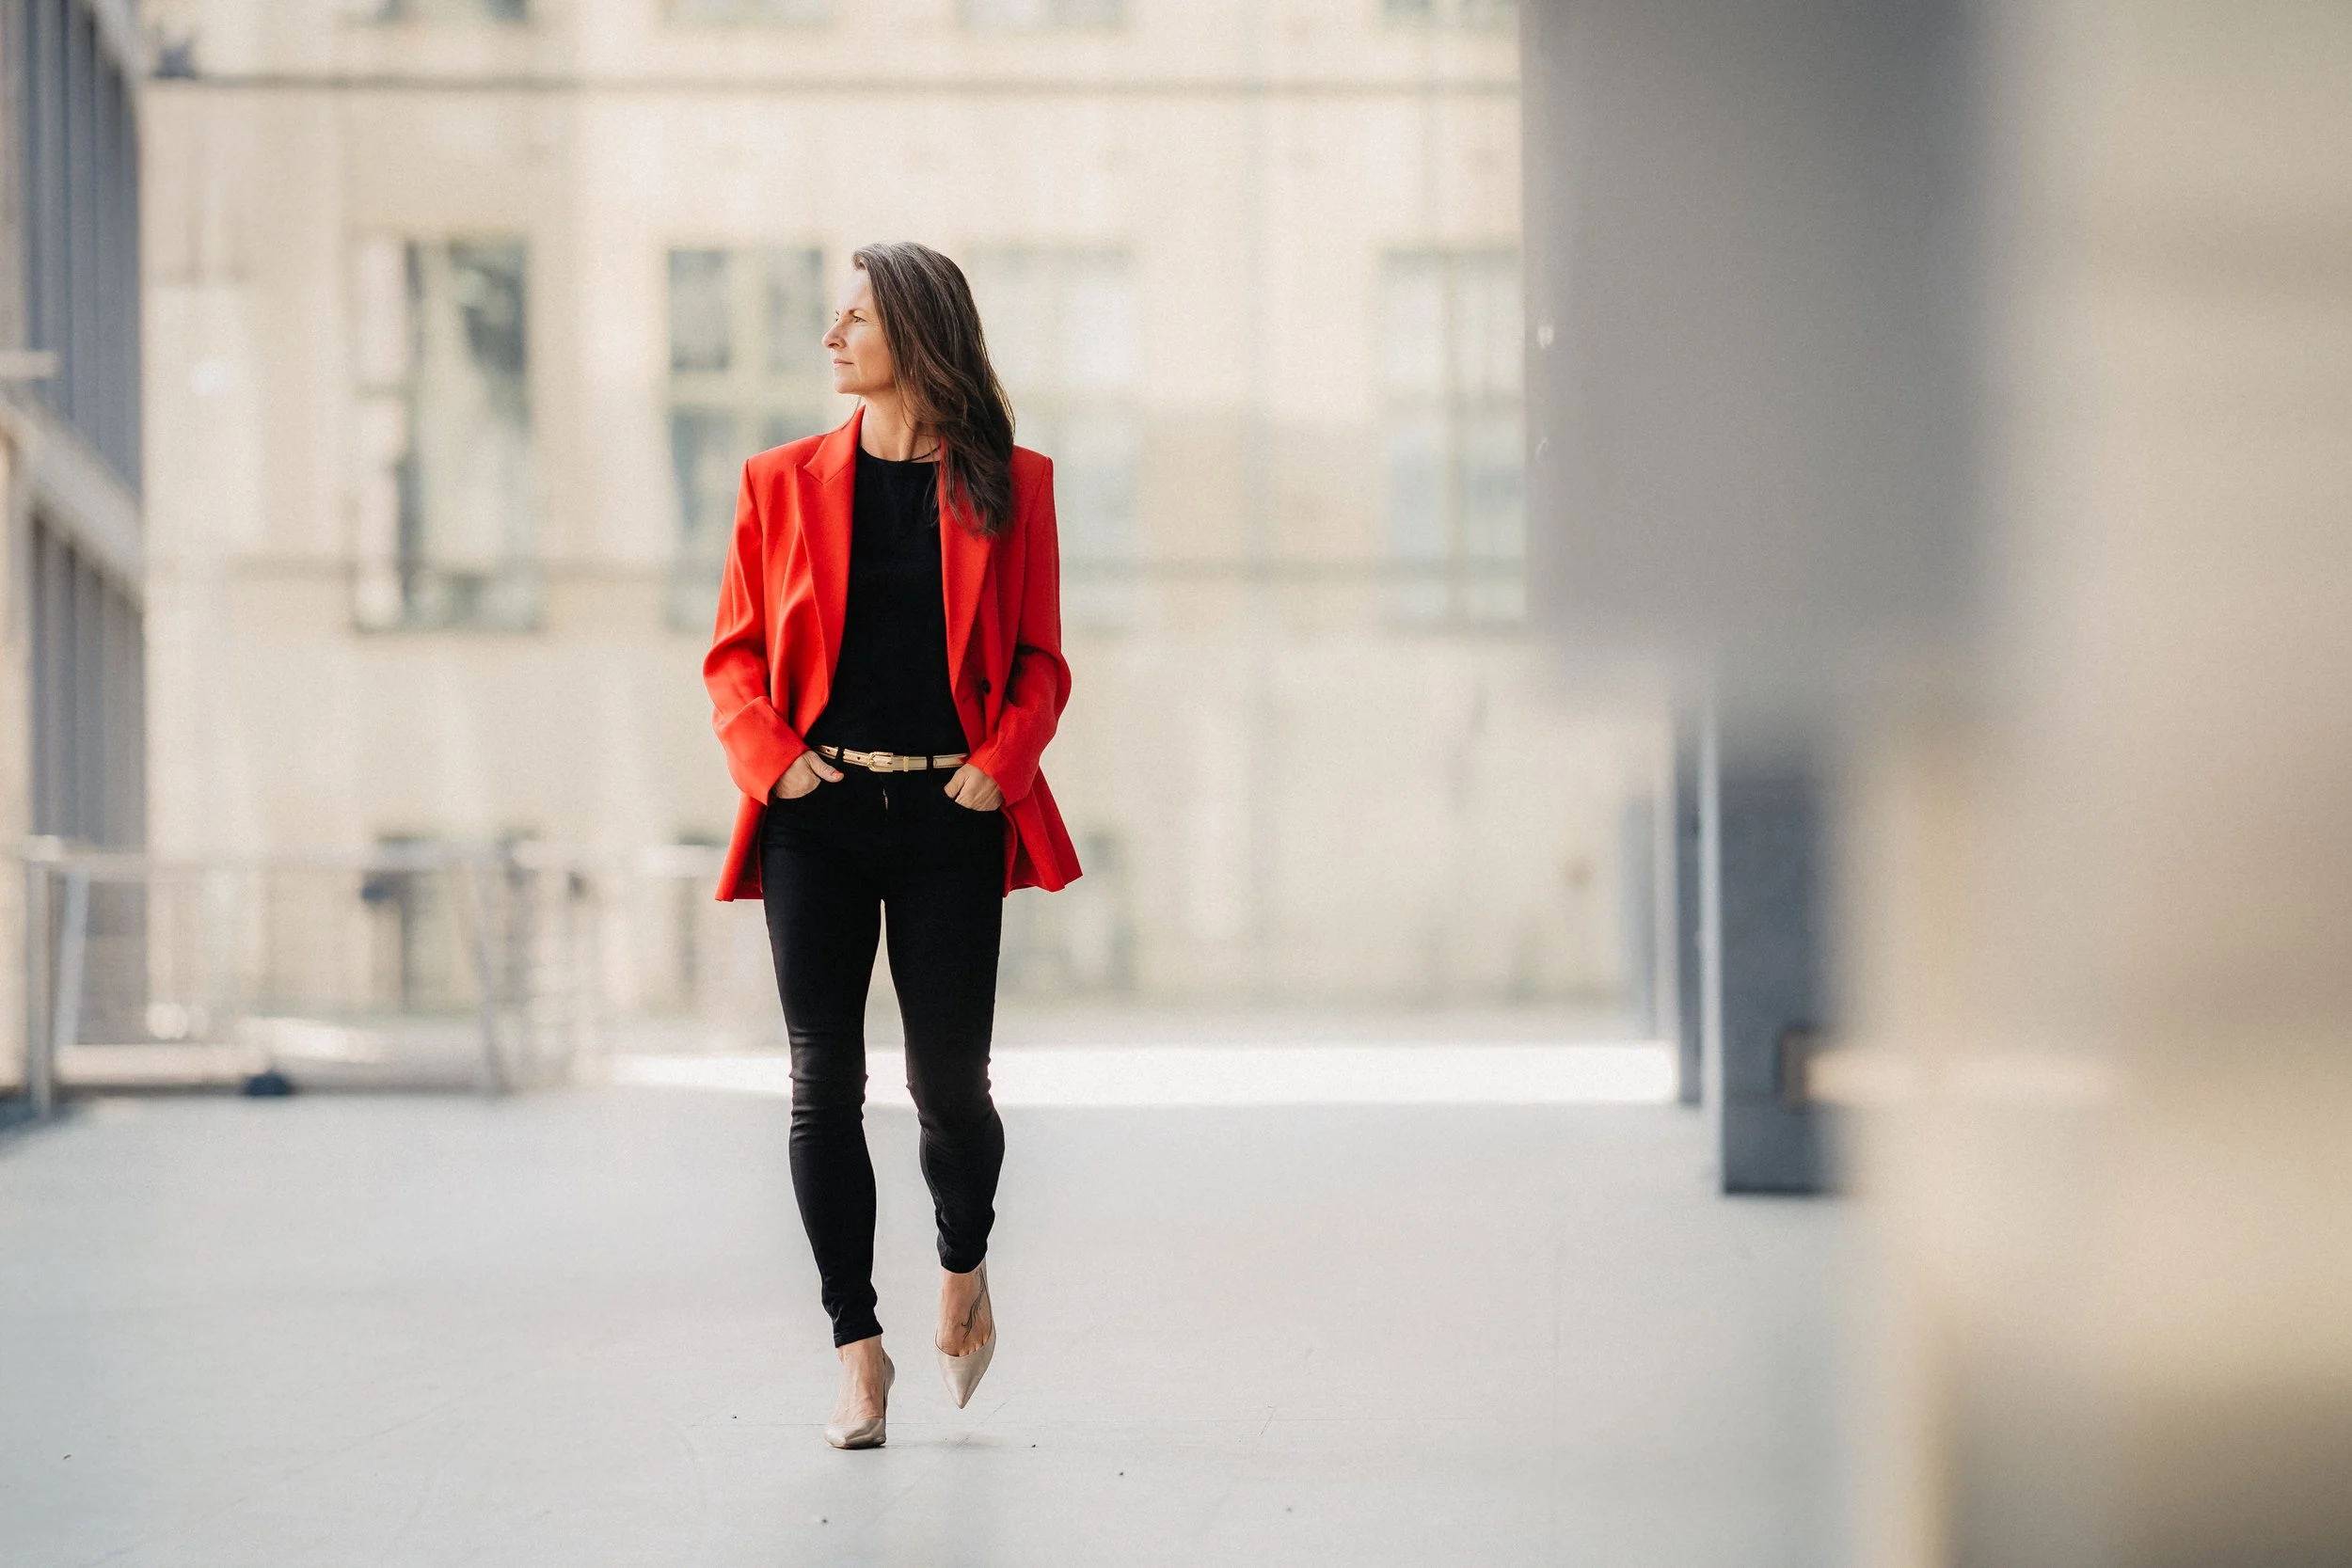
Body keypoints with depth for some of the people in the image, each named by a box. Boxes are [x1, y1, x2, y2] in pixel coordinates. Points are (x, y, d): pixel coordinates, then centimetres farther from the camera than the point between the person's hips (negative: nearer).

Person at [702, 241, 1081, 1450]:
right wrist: (771, 758, -7)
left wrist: (1003, 762, -8)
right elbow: (734, 655, 10)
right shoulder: (785, 483, 9)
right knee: (824, 1086, -2)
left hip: (948, 818, -1)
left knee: (948, 1081, -1)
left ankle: (964, 1268, 31)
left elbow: (1041, 661, 8)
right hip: (818, 812, 1)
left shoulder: (1010, 486, 6)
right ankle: (857, 1349, 7)